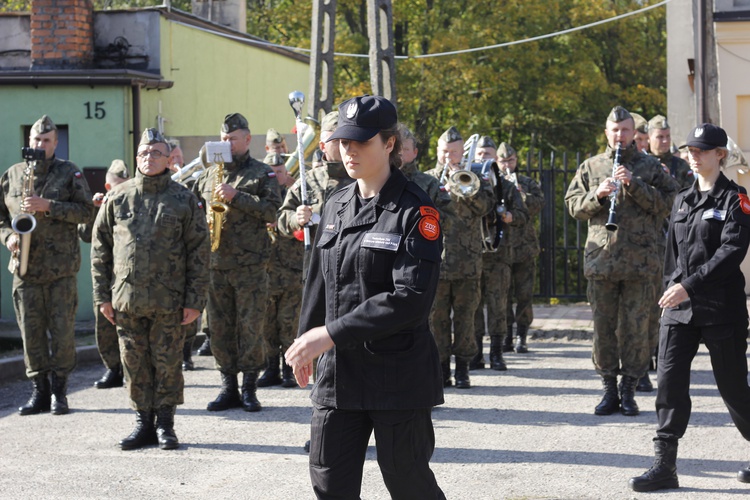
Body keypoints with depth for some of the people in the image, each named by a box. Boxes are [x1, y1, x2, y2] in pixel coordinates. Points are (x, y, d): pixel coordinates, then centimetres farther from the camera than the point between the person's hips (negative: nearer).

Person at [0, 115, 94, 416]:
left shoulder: (69, 173, 2)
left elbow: (86, 211, -6)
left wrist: (47, 206, -16)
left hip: (61, 267, -3)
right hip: (25, 268, 3)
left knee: (62, 330, -2)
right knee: (31, 332, 3)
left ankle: (59, 392, 8)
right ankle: (39, 391, 12)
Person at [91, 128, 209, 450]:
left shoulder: (184, 200, 2)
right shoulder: (117, 198, 7)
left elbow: (199, 251, 1)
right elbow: (99, 248, 9)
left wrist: (194, 300, -4)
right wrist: (103, 296, 4)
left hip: (168, 300, -2)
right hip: (126, 299, 2)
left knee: (167, 363, 2)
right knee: (135, 363, 6)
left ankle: (165, 425, 13)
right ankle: (143, 423, 17)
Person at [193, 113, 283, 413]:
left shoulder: (262, 174, 3)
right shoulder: (209, 174, 16)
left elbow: (272, 210, -9)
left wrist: (236, 197, -16)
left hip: (250, 264, -4)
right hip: (215, 263, 4)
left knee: (250, 326, -2)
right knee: (219, 326, 5)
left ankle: (249, 388, 6)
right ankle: (228, 387, 13)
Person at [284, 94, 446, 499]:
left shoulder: (415, 211, -12)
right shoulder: (336, 206, 9)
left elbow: (411, 299, -21)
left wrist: (329, 334, -23)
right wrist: (306, 343, 20)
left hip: (398, 375, -6)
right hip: (338, 374, 6)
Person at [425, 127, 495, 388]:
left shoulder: (473, 177, 11)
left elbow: (484, 206, -5)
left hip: (467, 260, 0)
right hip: (435, 258, 0)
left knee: (464, 315, 2)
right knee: (437, 315, 1)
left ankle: (462, 369, 9)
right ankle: (441, 368, 8)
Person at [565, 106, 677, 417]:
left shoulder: (650, 167, 7)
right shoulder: (590, 167, 12)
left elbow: (665, 202, -2)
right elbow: (573, 205, 10)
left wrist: (634, 185, -13)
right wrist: (597, 195, -8)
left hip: (639, 261, -2)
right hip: (601, 259, 2)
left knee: (634, 326, -1)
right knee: (603, 326, 4)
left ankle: (628, 391, 8)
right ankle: (609, 389, 13)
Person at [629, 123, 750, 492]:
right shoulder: (682, 199, 14)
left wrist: (689, 285, -24)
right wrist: (669, 290, 16)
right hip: (679, 307, 5)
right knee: (669, 381, -5)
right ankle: (665, 466, -3)